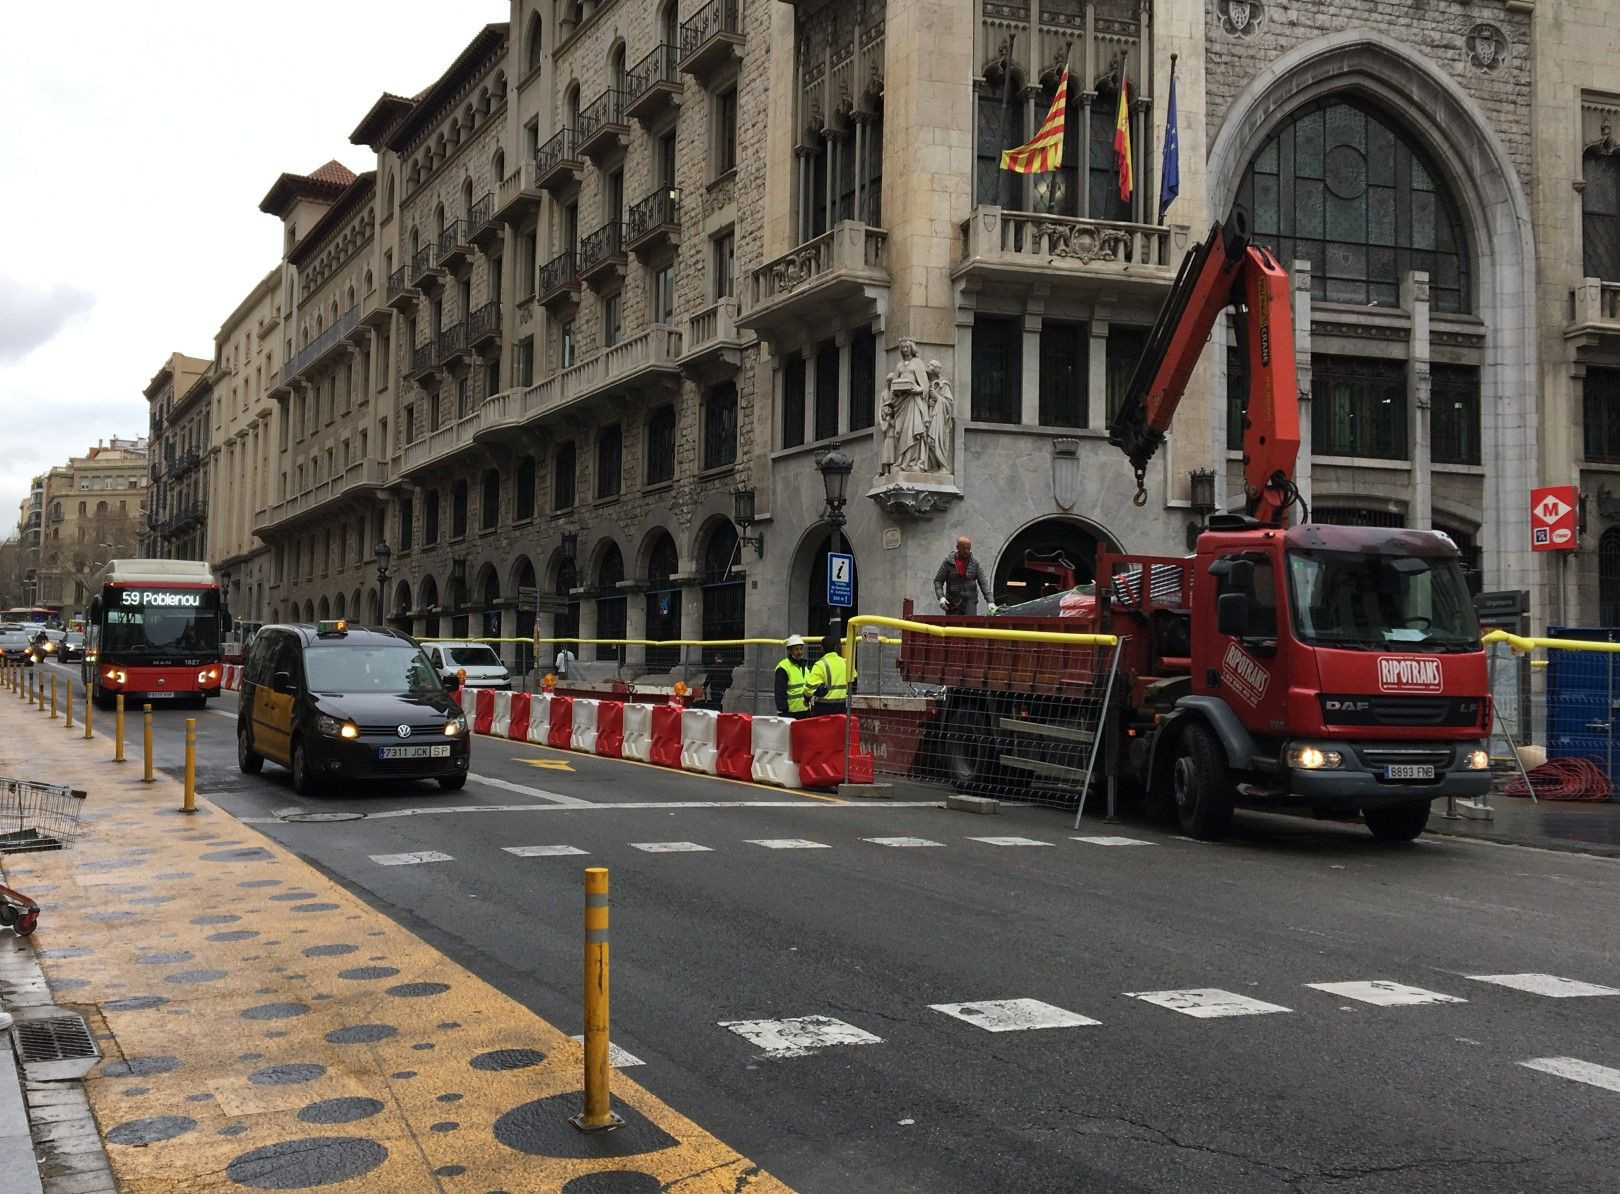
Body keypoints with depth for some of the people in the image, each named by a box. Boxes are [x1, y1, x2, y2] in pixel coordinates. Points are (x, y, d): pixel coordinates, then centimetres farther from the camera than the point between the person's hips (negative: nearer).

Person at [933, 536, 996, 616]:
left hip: (970, 602, -1)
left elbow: (983, 583, 2)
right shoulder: (948, 562, 2)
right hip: (952, 603, 1)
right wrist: (941, 597, -13)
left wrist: (990, 602, -8)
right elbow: (938, 581, 3)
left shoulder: (975, 563, 4)